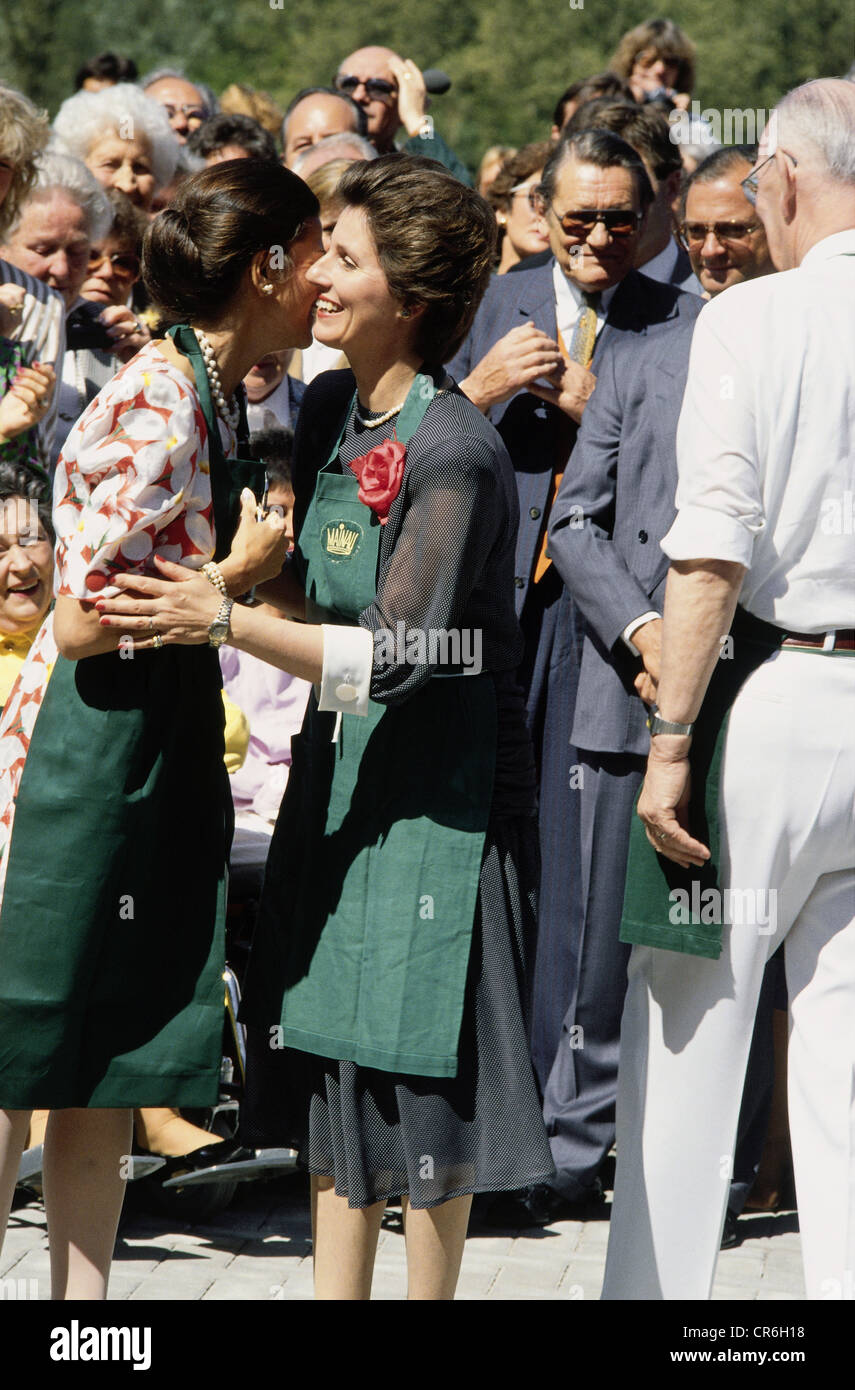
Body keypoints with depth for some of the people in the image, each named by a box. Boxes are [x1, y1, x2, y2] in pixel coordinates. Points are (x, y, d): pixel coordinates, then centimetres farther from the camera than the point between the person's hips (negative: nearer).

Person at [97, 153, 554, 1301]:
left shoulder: (455, 450, -18)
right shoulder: (329, 411, 6)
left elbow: (397, 655, -22)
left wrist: (226, 622, -25)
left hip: (436, 789, -8)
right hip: (341, 770, 8)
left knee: (414, 1068, -2)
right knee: (331, 1057, 10)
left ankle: (428, 1294, 10)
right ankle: (335, 1292, 18)